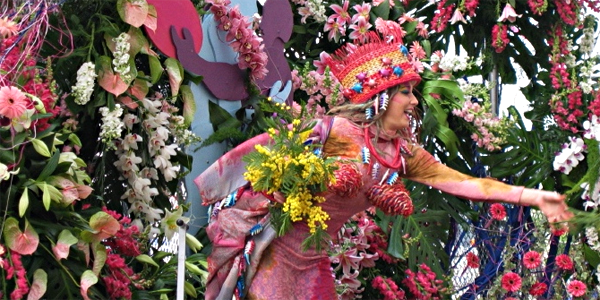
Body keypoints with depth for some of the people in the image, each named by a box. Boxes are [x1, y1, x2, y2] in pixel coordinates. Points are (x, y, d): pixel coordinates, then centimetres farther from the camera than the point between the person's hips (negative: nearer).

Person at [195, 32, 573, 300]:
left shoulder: (404, 154, 2)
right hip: (272, 249, -7)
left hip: (312, 260, 7)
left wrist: (534, 196, -6)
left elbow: (466, 183, -1)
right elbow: (268, 148, -10)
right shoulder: (336, 131, -18)